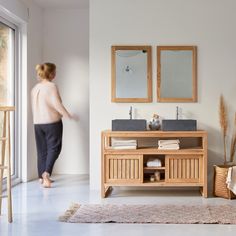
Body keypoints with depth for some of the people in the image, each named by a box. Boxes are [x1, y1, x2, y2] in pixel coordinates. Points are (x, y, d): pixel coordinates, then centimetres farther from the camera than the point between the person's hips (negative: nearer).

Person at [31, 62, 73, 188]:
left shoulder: (35, 88, 9)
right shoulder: (51, 86, -12)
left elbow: (34, 106, 14)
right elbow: (57, 104, -16)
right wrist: (69, 116, -7)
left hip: (38, 123, 6)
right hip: (52, 122, -6)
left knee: (42, 149, 11)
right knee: (54, 147, 0)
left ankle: (42, 176, 14)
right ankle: (46, 173, -16)